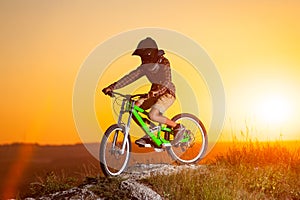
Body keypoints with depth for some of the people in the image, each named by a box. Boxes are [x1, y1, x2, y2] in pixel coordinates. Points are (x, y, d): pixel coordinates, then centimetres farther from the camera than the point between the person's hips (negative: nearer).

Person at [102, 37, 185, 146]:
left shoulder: (163, 62, -17)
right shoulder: (145, 66, 3)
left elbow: (167, 81, -30)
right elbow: (130, 77, 0)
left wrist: (154, 92, -48)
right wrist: (112, 87, -8)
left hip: (167, 93, -7)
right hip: (155, 93, 7)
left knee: (153, 115, -29)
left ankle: (177, 127, -8)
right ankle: (148, 134, 3)